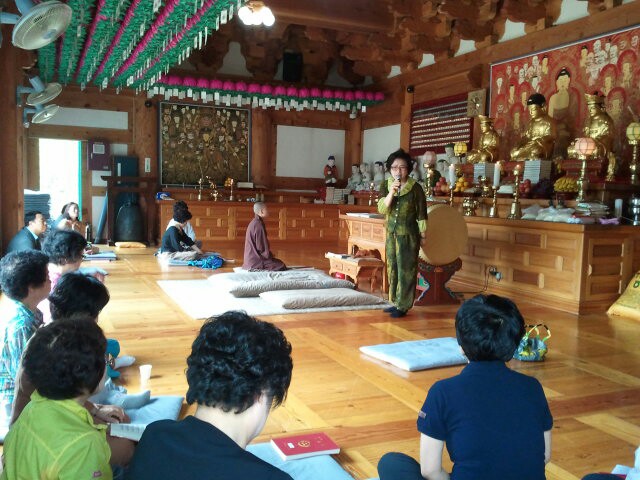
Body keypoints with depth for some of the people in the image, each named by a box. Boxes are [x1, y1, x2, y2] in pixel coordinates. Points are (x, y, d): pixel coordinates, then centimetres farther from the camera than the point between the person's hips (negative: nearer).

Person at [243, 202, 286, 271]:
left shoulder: (253, 223, 11)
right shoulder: (259, 224, -19)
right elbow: (261, 246, -19)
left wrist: (269, 254, 15)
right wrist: (270, 256, -2)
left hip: (251, 257, 10)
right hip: (256, 260, -10)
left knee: (279, 262, 19)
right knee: (281, 266, -7)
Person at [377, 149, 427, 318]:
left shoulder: (415, 188, -10)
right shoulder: (385, 186, 0)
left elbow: (422, 212, -4)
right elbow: (382, 209, -11)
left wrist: (423, 231, -3)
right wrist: (391, 191, -23)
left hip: (409, 234, -5)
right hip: (391, 233, 5)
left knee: (406, 269, -2)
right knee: (392, 268, 11)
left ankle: (403, 306, 4)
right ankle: (396, 302, 22)